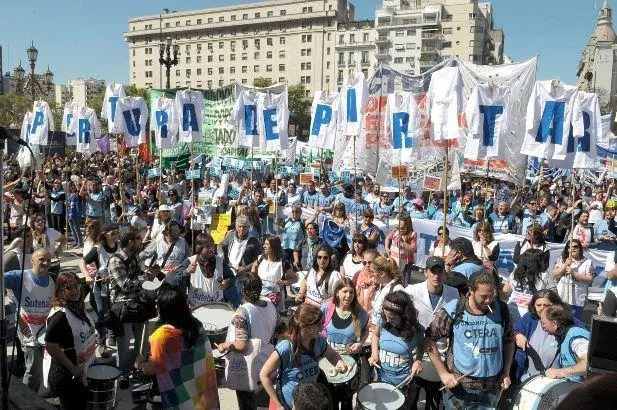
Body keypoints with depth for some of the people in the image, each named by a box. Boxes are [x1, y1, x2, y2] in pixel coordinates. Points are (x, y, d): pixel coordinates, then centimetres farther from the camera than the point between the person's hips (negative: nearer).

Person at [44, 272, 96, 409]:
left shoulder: (78, 307, 1)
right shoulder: (59, 315, -25)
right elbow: (50, 346, -29)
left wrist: (92, 341, 7)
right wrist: (72, 368, -24)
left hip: (82, 373, 9)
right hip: (67, 376, -8)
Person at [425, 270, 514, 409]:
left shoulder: (501, 309, -5)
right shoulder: (453, 310, -16)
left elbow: (509, 341, 10)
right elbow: (430, 339, -10)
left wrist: (506, 372, 4)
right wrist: (443, 373, -12)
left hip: (492, 386, 3)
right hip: (459, 384, -3)